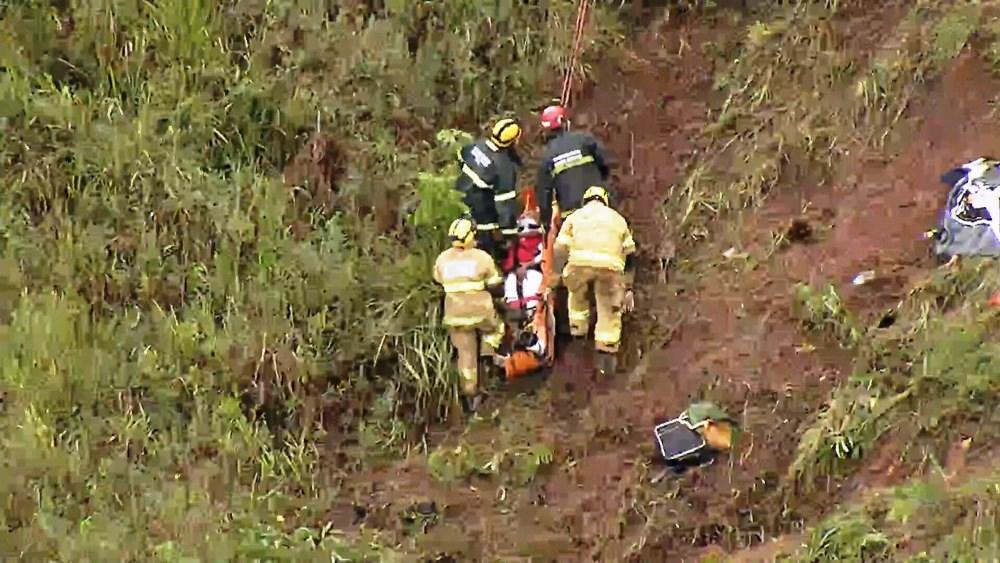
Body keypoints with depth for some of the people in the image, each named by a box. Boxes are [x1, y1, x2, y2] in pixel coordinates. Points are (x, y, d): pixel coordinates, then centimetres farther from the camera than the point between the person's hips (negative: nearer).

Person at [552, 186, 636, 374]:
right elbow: (629, 256, 30)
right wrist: (628, 288, 33)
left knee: (576, 295, 31)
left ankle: (578, 331, 31)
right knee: (609, 311, 13)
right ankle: (606, 354, 12)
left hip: (581, 261, 0)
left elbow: (559, 251, 21)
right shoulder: (618, 219, 33)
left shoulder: (575, 217, 29)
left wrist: (553, 282, 26)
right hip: (610, 266, 0)